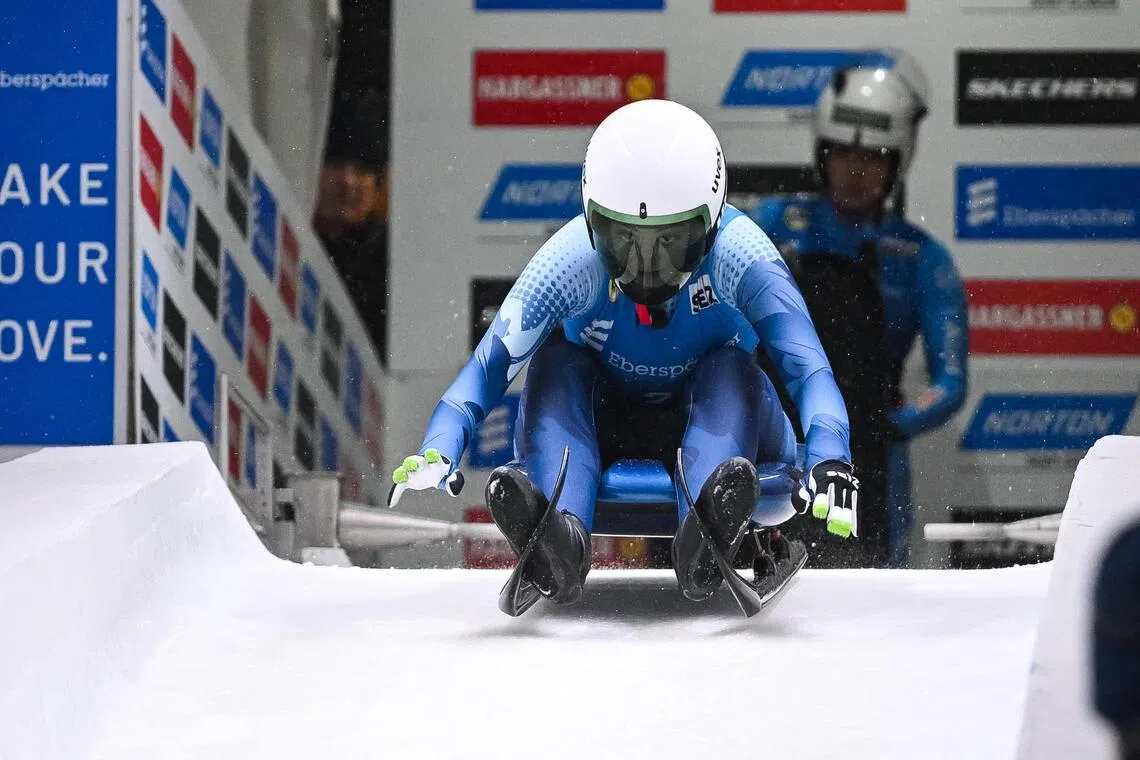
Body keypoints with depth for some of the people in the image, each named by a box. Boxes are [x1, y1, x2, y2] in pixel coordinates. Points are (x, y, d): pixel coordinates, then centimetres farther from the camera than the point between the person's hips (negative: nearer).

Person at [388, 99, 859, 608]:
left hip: (709, 421, -1)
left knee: (731, 370, -31)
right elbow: (489, 365, -25)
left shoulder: (739, 255, -23)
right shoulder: (574, 257, -21)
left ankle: (708, 530, -59)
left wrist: (828, 458, -52)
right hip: (603, 429, 1)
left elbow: (807, 369, -33)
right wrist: (438, 449, -43)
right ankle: (559, 533, -54)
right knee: (555, 364, -28)